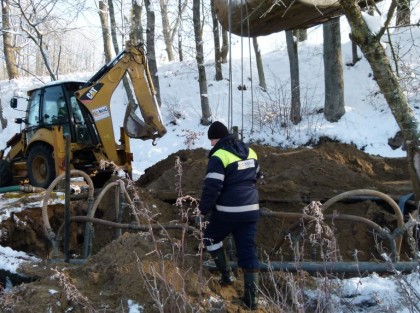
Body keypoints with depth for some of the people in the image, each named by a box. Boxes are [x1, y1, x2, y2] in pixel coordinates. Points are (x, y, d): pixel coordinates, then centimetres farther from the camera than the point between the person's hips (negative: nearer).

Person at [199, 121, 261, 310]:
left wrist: (203, 209, -4)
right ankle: (251, 297, 6)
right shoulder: (249, 152, 10)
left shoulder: (219, 156, -14)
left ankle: (227, 274, 24)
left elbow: (211, 188, -18)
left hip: (228, 211, -6)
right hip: (251, 209, 6)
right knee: (248, 251, 7)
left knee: (211, 238, 22)